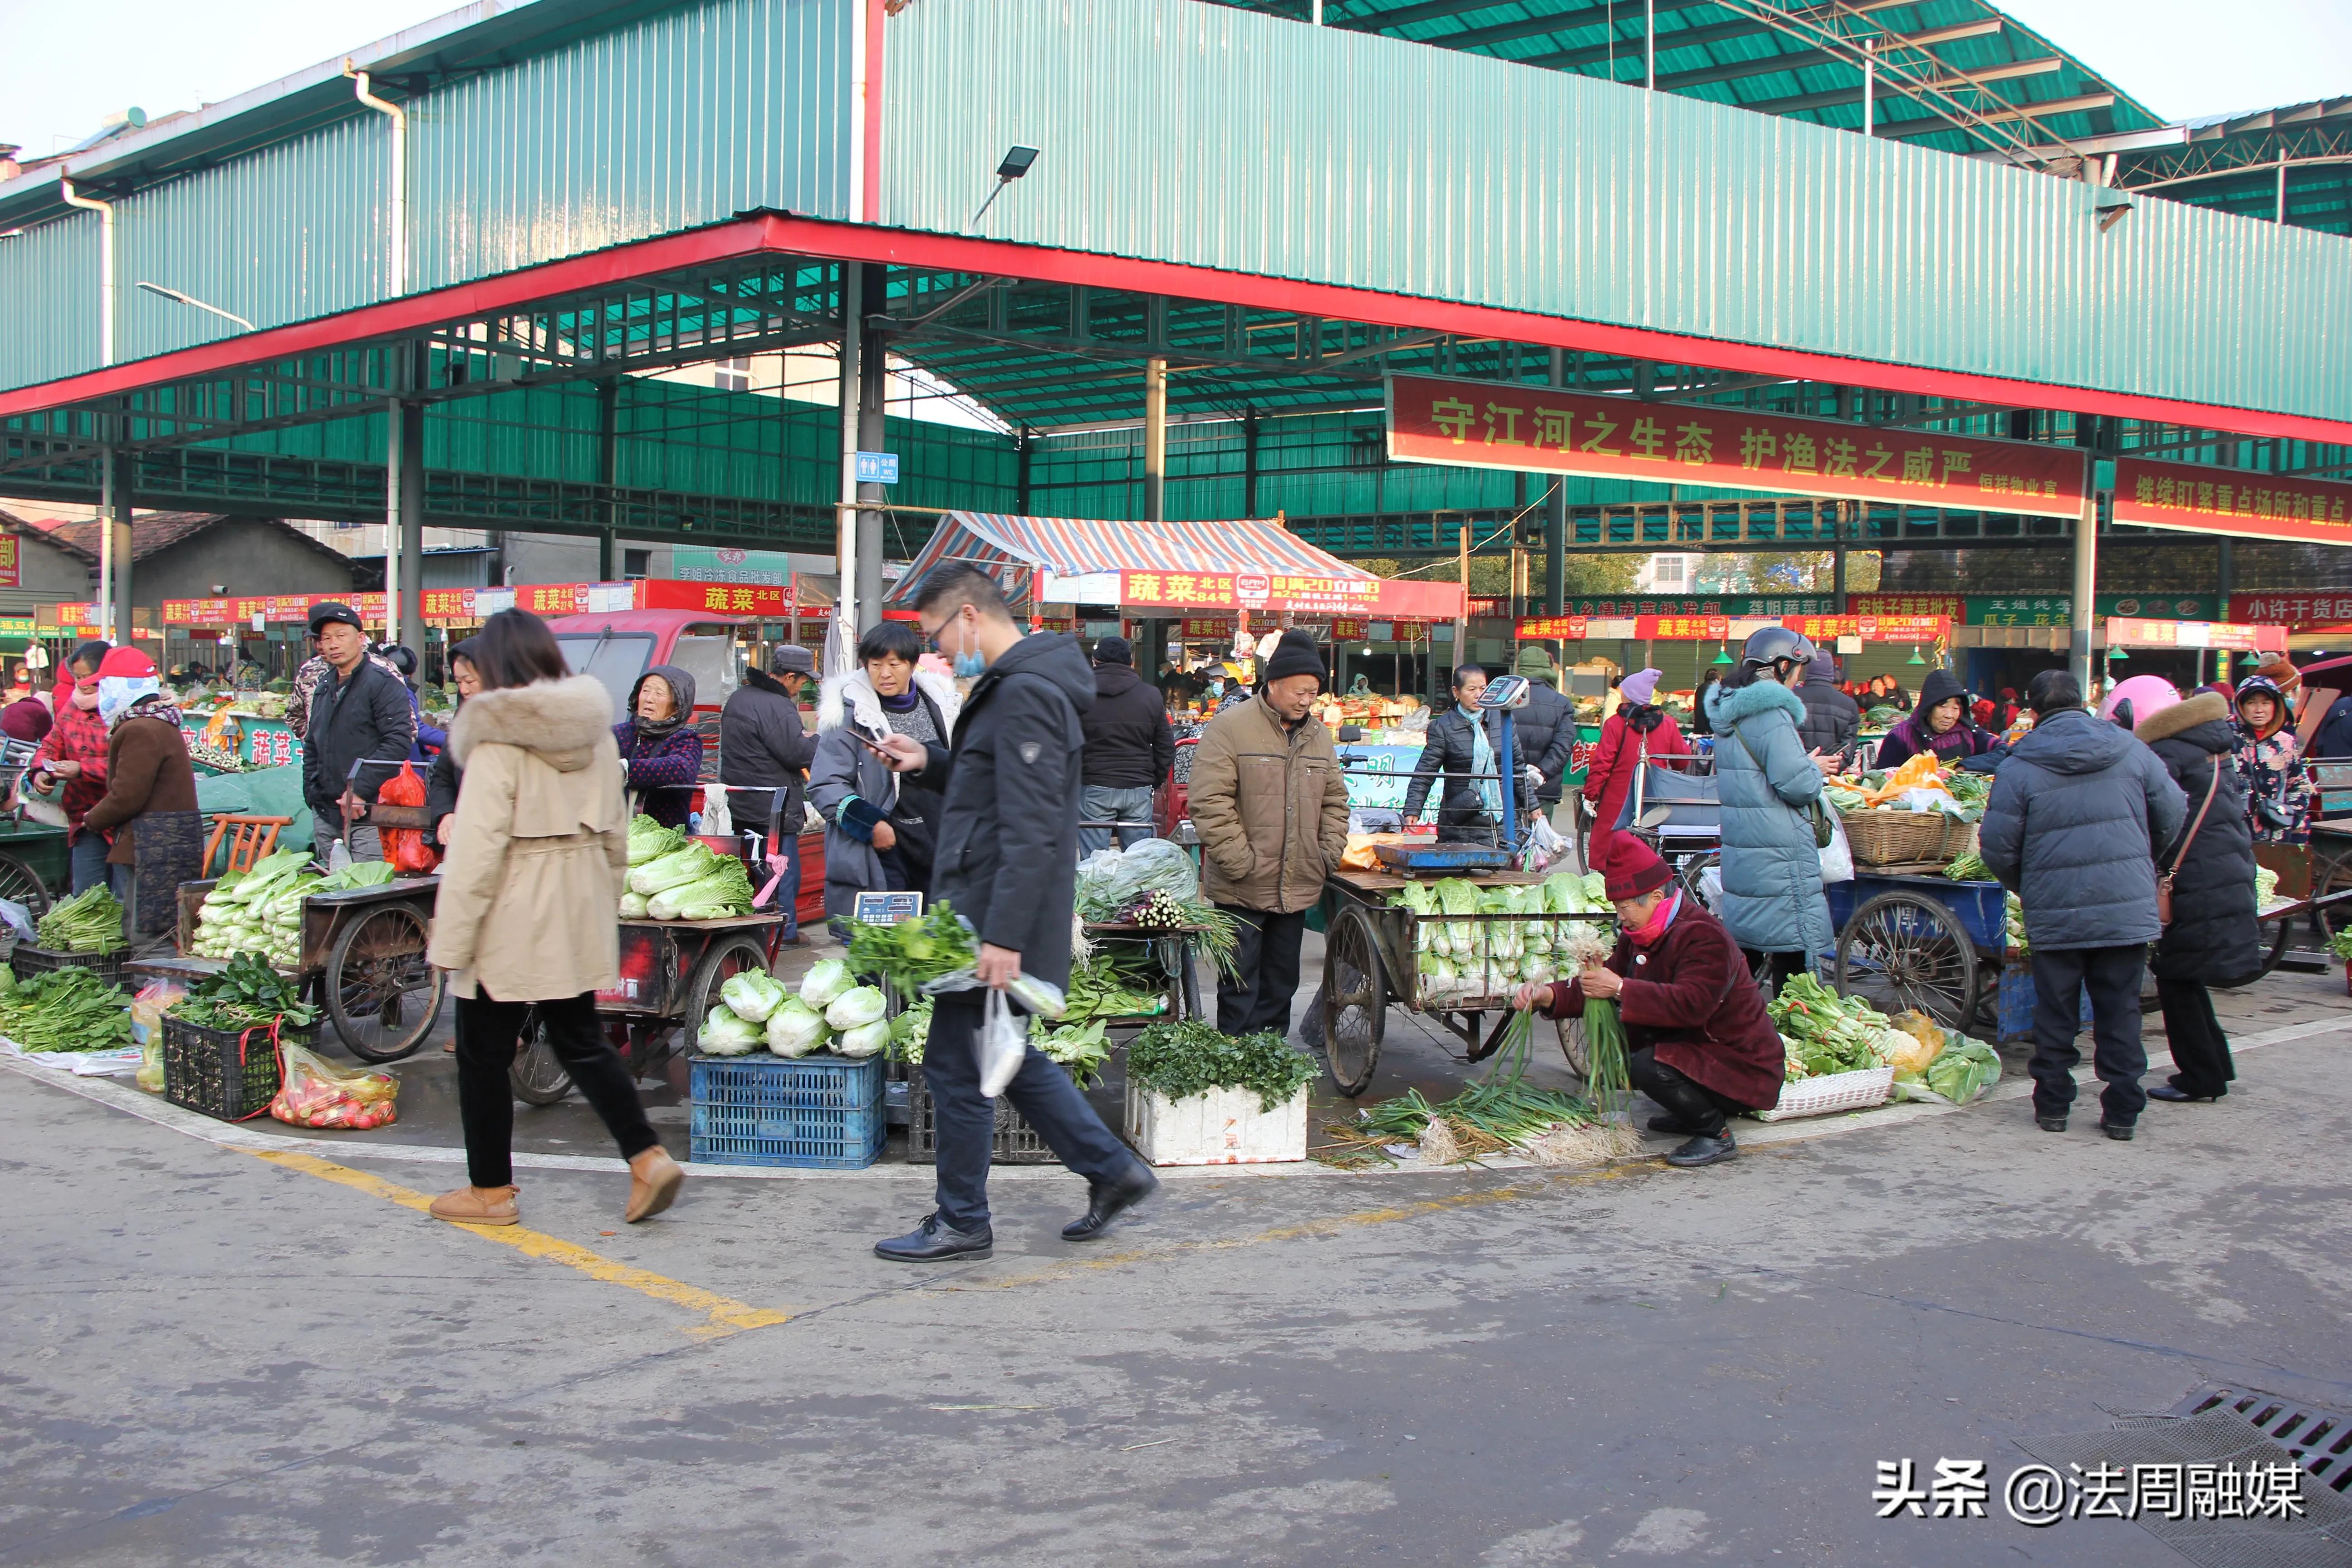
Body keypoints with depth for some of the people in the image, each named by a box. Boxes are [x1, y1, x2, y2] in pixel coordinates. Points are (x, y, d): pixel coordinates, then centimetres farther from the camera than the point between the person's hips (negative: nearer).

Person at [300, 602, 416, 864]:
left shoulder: (384, 682, -7)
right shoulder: (324, 688, 19)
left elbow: (399, 740, -17)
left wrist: (360, 789, -20)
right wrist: (312, 793, 15)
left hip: (367, 815, -8)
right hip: (325, 815, 8)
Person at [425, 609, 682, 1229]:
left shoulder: (498, 740, -15)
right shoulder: (595, 731, 6)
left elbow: (476, 849, -18)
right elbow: (615, 835, 13)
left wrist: (450, 942, -14)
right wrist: (604, 905, 23)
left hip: (511, 921, -7)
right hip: (578, 917, 7)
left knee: (484, 1054, 8)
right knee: (580, 1040, 15)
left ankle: (491, 1189, 18)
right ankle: (649, 1157, 3)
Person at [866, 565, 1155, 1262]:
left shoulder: (1024, 694, -19)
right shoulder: (1010, 686, 15)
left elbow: (1032, 829, -25)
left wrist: (1003, 936, -27)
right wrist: (931, 762, 10)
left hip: (999, 922, -11)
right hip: (988, 918, 11)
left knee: (956, 1066, 1)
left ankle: (962, 1223, 14)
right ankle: (1113, 1170, 25)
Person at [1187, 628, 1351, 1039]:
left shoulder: (1319, 736, 12)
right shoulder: (1229, 729, -9)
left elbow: (1334, 801, 21)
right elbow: (1210, 804, -15)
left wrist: (1329, 854, 8)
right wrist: (1240, 863, -17)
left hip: (1297, 890, 6)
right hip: (1241, 892, -6)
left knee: (1281, 985, 14)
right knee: (1240, 988, -1)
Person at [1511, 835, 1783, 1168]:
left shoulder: (1705, 937, -23)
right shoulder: (1641, 936, 7)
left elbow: (1692, 1004, -37)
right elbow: (1605, 984, 5)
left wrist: (1620, 989, -40)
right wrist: (1549, 996, -12)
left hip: (1742, 1068, -10)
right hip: (1691, 1048, 10)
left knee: (1647, 1066, -30)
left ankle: (1716, 1135, -9)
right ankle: (1695, 1114, 14)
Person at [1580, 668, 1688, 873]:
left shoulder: (1615, 723, -9)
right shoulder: (1667, 724, 0)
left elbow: (1601, 763, -10)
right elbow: (1684, 758, 7)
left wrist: (1591, 795, -4)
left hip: (1618, 802, -3)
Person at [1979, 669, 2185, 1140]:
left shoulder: (2019, 768, -7)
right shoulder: (2132, 752, 1)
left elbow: (1997, 846, -7)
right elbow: (2172, 817, 8)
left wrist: (2024, 888, 13)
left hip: (2055, 913, -1)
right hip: (2128, 909, 2)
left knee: (2055, 1012, 10)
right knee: (2120, 1011, 9)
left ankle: (2053, 1105, 16)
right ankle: (2122, 1111, 10)